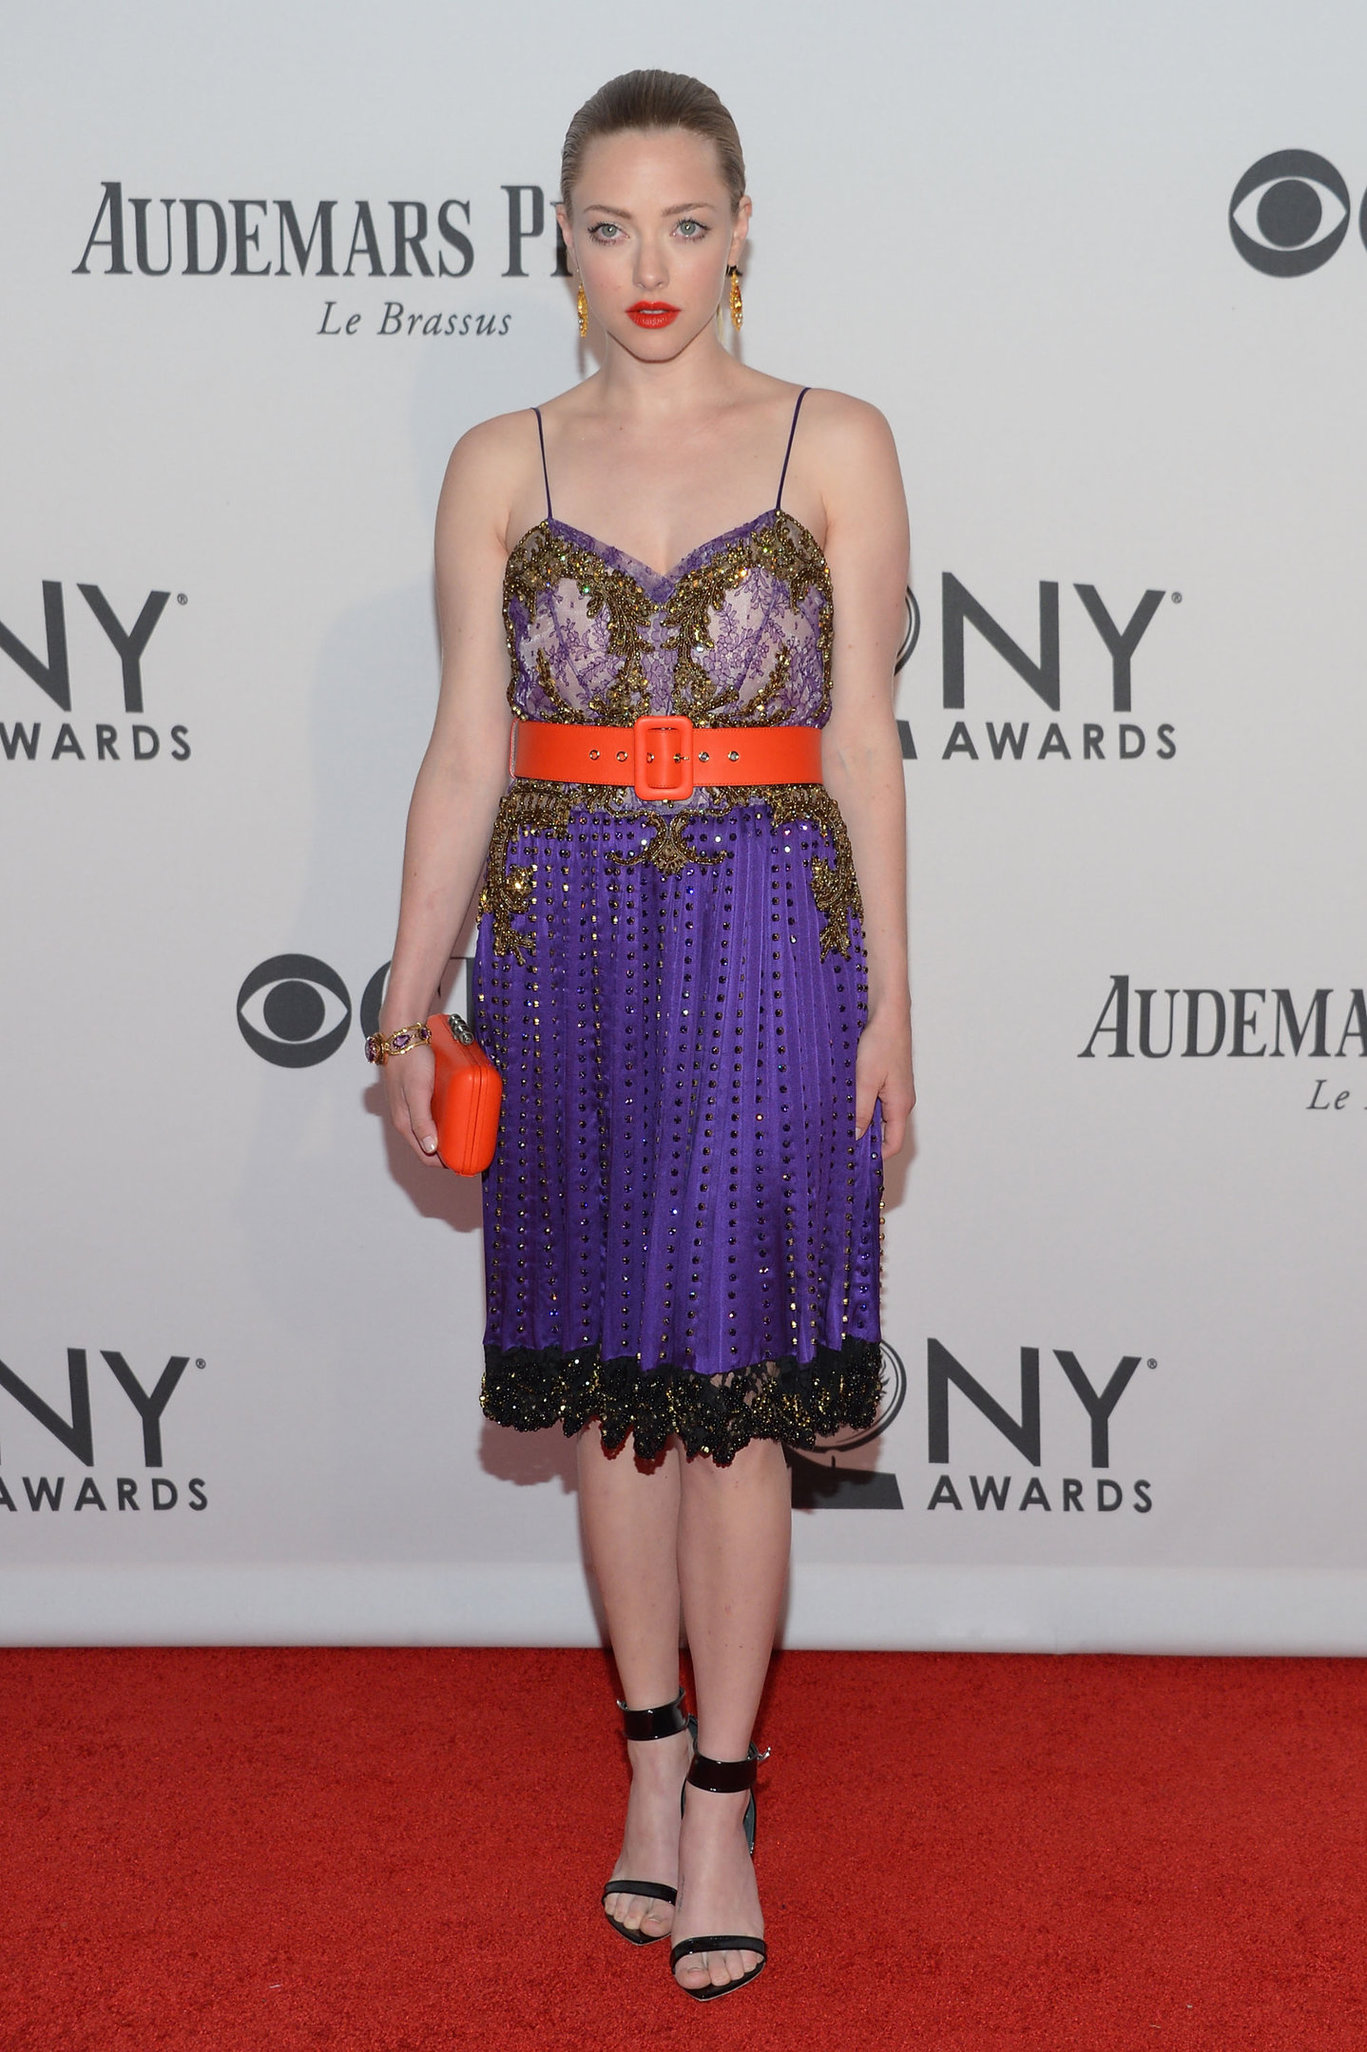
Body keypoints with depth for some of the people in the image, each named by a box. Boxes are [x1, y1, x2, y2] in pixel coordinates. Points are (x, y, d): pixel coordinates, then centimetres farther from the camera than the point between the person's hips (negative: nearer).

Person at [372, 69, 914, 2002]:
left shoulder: (836, 446, 2)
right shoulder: (501, 465, 6)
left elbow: (862, 742, 1)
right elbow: (466, 756, 6)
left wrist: (887, 1002, -1)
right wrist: (408, 1011, 4)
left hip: (767, 941, -2)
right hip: (563, 948, 2)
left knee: (733, 1374, 0)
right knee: (609, 1371, 9)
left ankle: (720, 1799, 12)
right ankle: (653, 1753, 25)